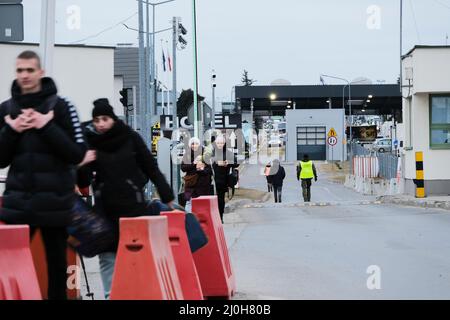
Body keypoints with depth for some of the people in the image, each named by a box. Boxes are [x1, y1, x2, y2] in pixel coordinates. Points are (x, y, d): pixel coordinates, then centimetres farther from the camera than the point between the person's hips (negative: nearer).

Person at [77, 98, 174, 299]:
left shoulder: (131, 138, -1)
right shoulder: (89, 142, 1)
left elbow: (151, 168, 4)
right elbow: (82, 183, 1)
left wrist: (167, 197, 3)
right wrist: (82, 166, -20)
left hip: (134, 204, -1)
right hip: (105, 208, 1)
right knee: (107, 254, 2)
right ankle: (110, 295, 10)